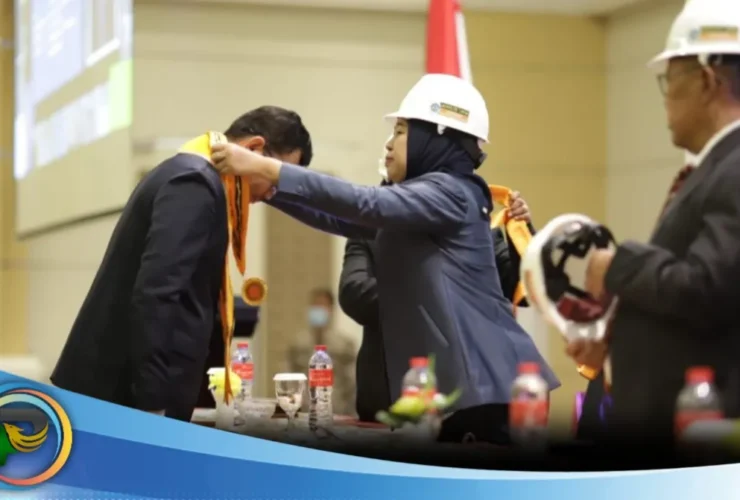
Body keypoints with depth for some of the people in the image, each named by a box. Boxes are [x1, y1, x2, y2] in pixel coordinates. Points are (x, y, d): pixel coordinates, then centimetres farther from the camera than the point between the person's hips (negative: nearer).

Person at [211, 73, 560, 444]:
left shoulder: (449, 192, -10)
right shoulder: (415, 200, 21)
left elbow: (364, 204, -22)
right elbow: (343, 218, 15)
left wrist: (268, 169, -23)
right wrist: (267, 187, 5)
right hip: (443, 382, 10)